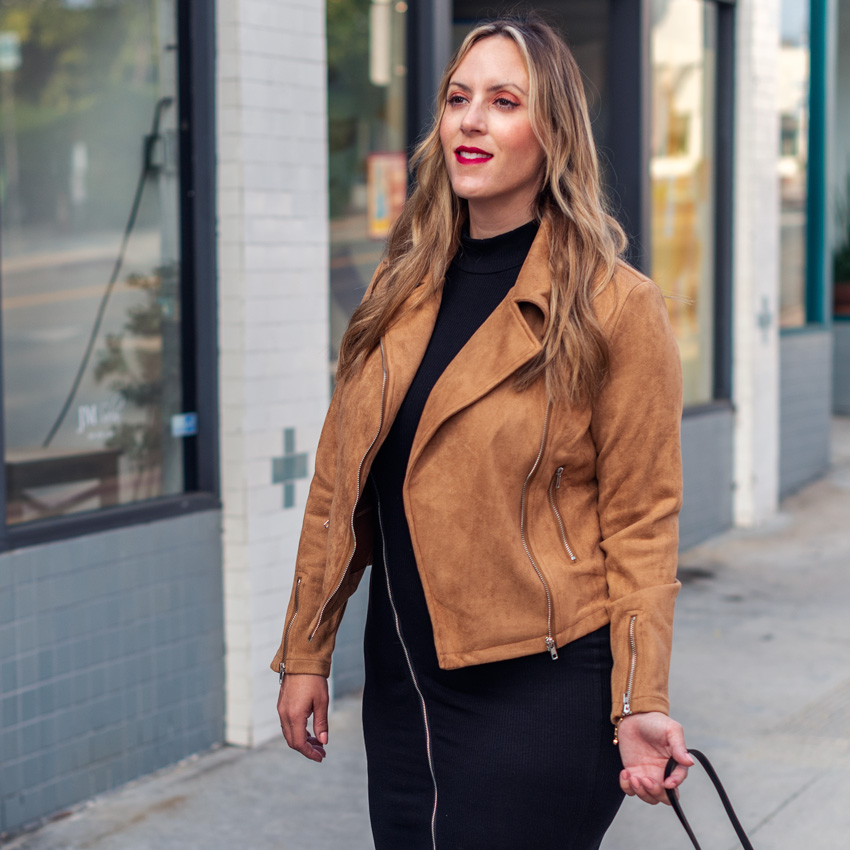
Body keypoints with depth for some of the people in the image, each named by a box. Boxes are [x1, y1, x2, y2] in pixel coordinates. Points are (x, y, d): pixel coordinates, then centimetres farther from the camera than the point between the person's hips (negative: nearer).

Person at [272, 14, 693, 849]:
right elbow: (341, 483, 10)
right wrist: (306, 654, 9)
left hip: (542, 688, -5)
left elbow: (640, 521, -8)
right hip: (401, 684, 6)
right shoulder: (401, 293, 7)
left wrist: (640, 704, -15)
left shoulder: (617, 308, -9)